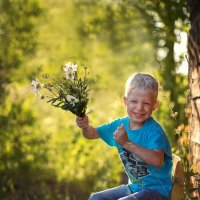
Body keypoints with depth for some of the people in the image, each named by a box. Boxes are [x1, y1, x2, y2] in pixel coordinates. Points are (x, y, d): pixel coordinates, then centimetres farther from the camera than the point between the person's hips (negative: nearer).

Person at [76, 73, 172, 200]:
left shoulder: (155, 131, -20)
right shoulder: (120, 124, 3)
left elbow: (157, 161, -37)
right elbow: (92, 134, 16)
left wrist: (127, 143, -42)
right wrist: (85, 125, -9)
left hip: (156, 189, -8)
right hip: (133, 187, 8)